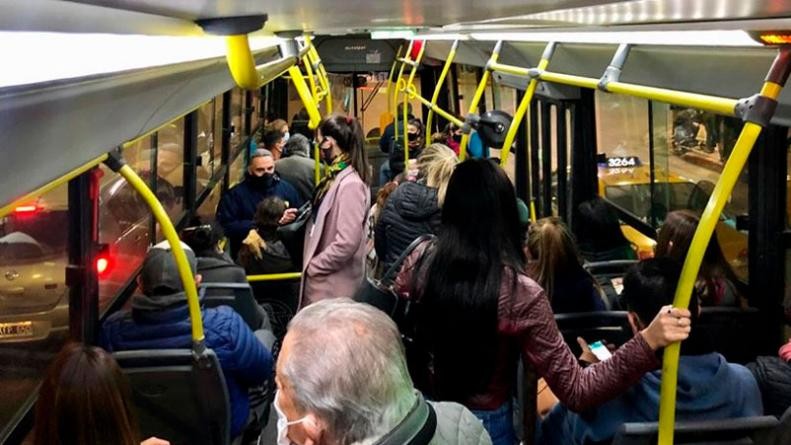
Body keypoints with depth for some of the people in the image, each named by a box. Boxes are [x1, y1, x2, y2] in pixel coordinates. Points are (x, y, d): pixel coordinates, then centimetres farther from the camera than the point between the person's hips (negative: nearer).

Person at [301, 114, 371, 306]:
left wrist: (313, 266, -14)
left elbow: (347, 243, -24)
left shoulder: (350, 184, -19)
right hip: (322, 281, 9)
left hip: (333, 287, -9)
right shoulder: (335, 178, 10)